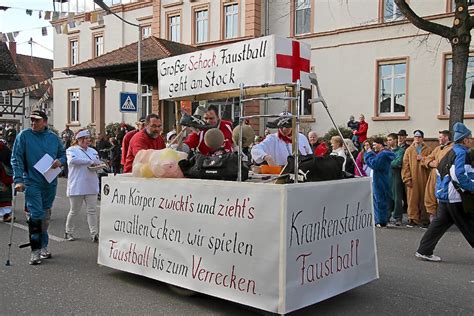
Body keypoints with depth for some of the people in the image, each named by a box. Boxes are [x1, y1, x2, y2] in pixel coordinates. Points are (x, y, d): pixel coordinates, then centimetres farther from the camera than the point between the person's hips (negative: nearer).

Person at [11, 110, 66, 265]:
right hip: (32, 182, -4)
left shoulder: (53, 137, 7)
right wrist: (18, 180, -14)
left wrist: (60, 161, -6)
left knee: (46, 216, 13)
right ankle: (35, 250, -4)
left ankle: (43, 246, 27)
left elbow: (63, 154, 17)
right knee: (36, 215, -12)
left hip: (50, 182, 4)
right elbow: (16, 159, -5)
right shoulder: (24, 136, -3)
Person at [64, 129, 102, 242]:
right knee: (74, 211, 6)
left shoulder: (93, 151, 18)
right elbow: (73, 160, -22)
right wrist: (90, 162, -18)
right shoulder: (71, 150, -1)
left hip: (91, 185, 4)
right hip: (77, 186, -4)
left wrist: (97, 166, -6)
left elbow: (98, 163, 19)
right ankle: (68, 232, 24)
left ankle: (94, 234, 2)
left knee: (92, 211, 1)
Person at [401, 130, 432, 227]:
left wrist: (423, 159, -11)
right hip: (412, 180, 0)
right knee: (413, 199, 1)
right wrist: (407, 178, -5)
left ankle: (424, 219, 10)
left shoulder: (428, 150, 7)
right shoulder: (409, 150, 7)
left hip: (424, 179, 0)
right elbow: (405, 165, 2)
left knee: (424, 199, 2)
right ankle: (413, 219, 10)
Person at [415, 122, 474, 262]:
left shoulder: (452, 151, 16)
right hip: (455, 198, -9)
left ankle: (424, 251, 13)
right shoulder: (461, 152, -13)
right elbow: (460, 175, -21)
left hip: (444, 195, 9)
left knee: (440, 223, 12)